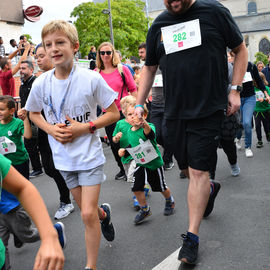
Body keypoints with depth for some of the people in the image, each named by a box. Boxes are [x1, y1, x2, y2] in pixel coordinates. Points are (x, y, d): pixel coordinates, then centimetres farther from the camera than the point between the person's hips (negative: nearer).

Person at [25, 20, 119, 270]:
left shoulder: (91, 79, -16)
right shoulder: (41, 84, -8)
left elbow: (114, 114, -8)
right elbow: (34, 114, 10)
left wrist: (85, 127, -19)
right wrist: (51, 129, -10)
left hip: (89, 155, -4)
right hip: (63, 157, 4)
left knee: (88, 214, -7)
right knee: (86, 209, 20)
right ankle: (104, 213, 55)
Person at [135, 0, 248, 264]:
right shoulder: (158, 26, 9)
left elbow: (240, 49, 6)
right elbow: (149, 67, 17)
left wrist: (235, 89, -3)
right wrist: (139, 103, 9)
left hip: (208, 109, -4)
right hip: (174, 111, 5)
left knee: (198, 171, -6)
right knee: (187, 168, 14)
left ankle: (192, 237, 5)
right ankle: (210, 189, 48)